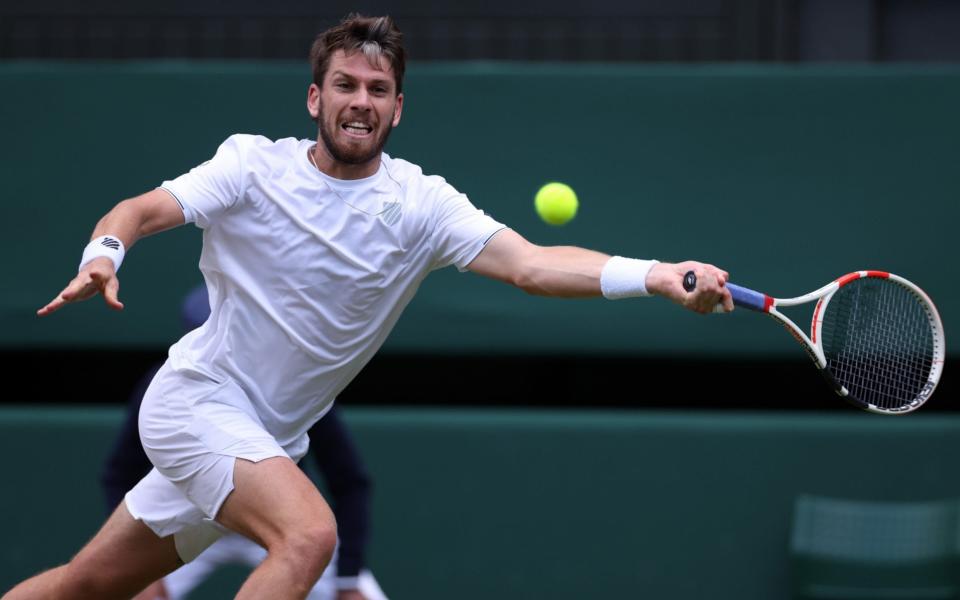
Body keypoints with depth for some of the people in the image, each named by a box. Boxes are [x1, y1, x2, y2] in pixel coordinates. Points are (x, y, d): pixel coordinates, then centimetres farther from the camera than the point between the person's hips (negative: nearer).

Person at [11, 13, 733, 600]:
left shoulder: (421, 203, -10)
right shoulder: (254, 164, -9)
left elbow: (531, 264, -22)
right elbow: (140, 212, -14)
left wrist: (661, 276, -38)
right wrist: (103, 254, -39)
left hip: (272, 438, 4)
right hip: (196, 399, -4)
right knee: (308, 532, -27)